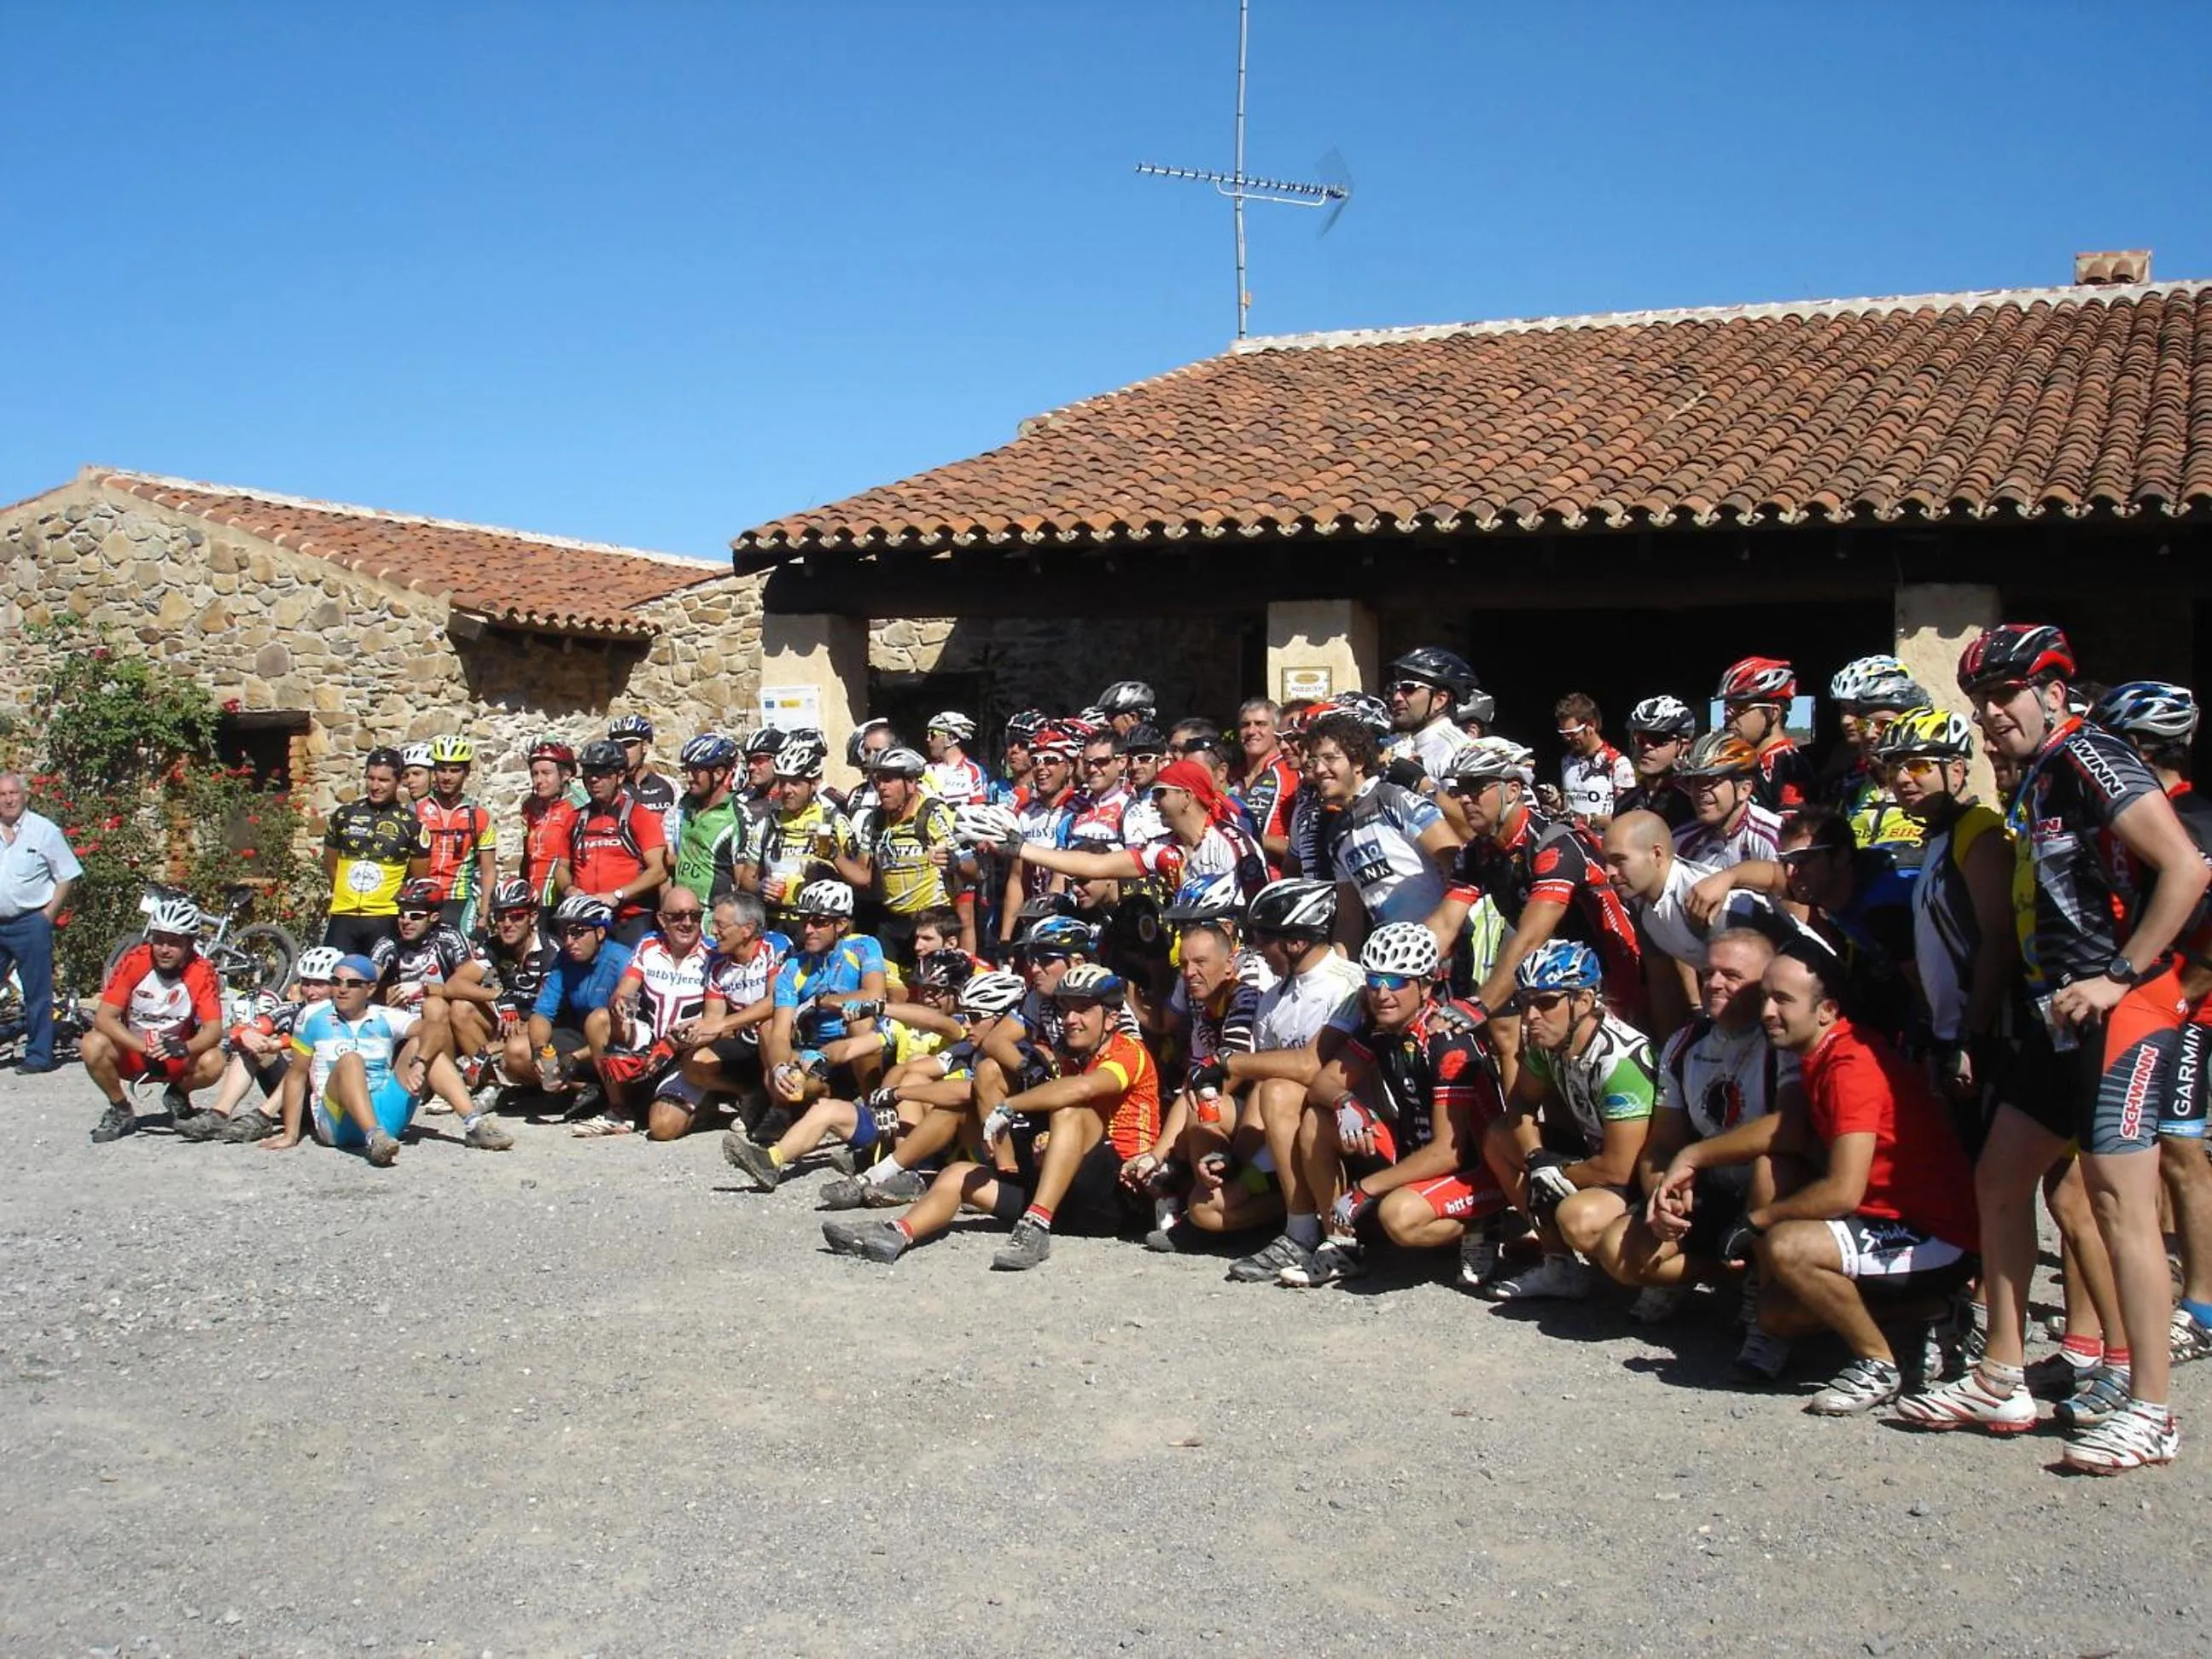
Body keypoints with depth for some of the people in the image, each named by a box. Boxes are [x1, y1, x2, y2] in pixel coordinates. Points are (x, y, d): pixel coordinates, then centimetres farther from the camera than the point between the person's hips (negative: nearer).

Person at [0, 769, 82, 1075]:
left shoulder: (44, 830, -2)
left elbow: (67, 877, -1)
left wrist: (47, 916, -6)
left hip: (30, 923, -4)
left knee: (37, 993, 1)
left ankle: (39, 1055, 7)